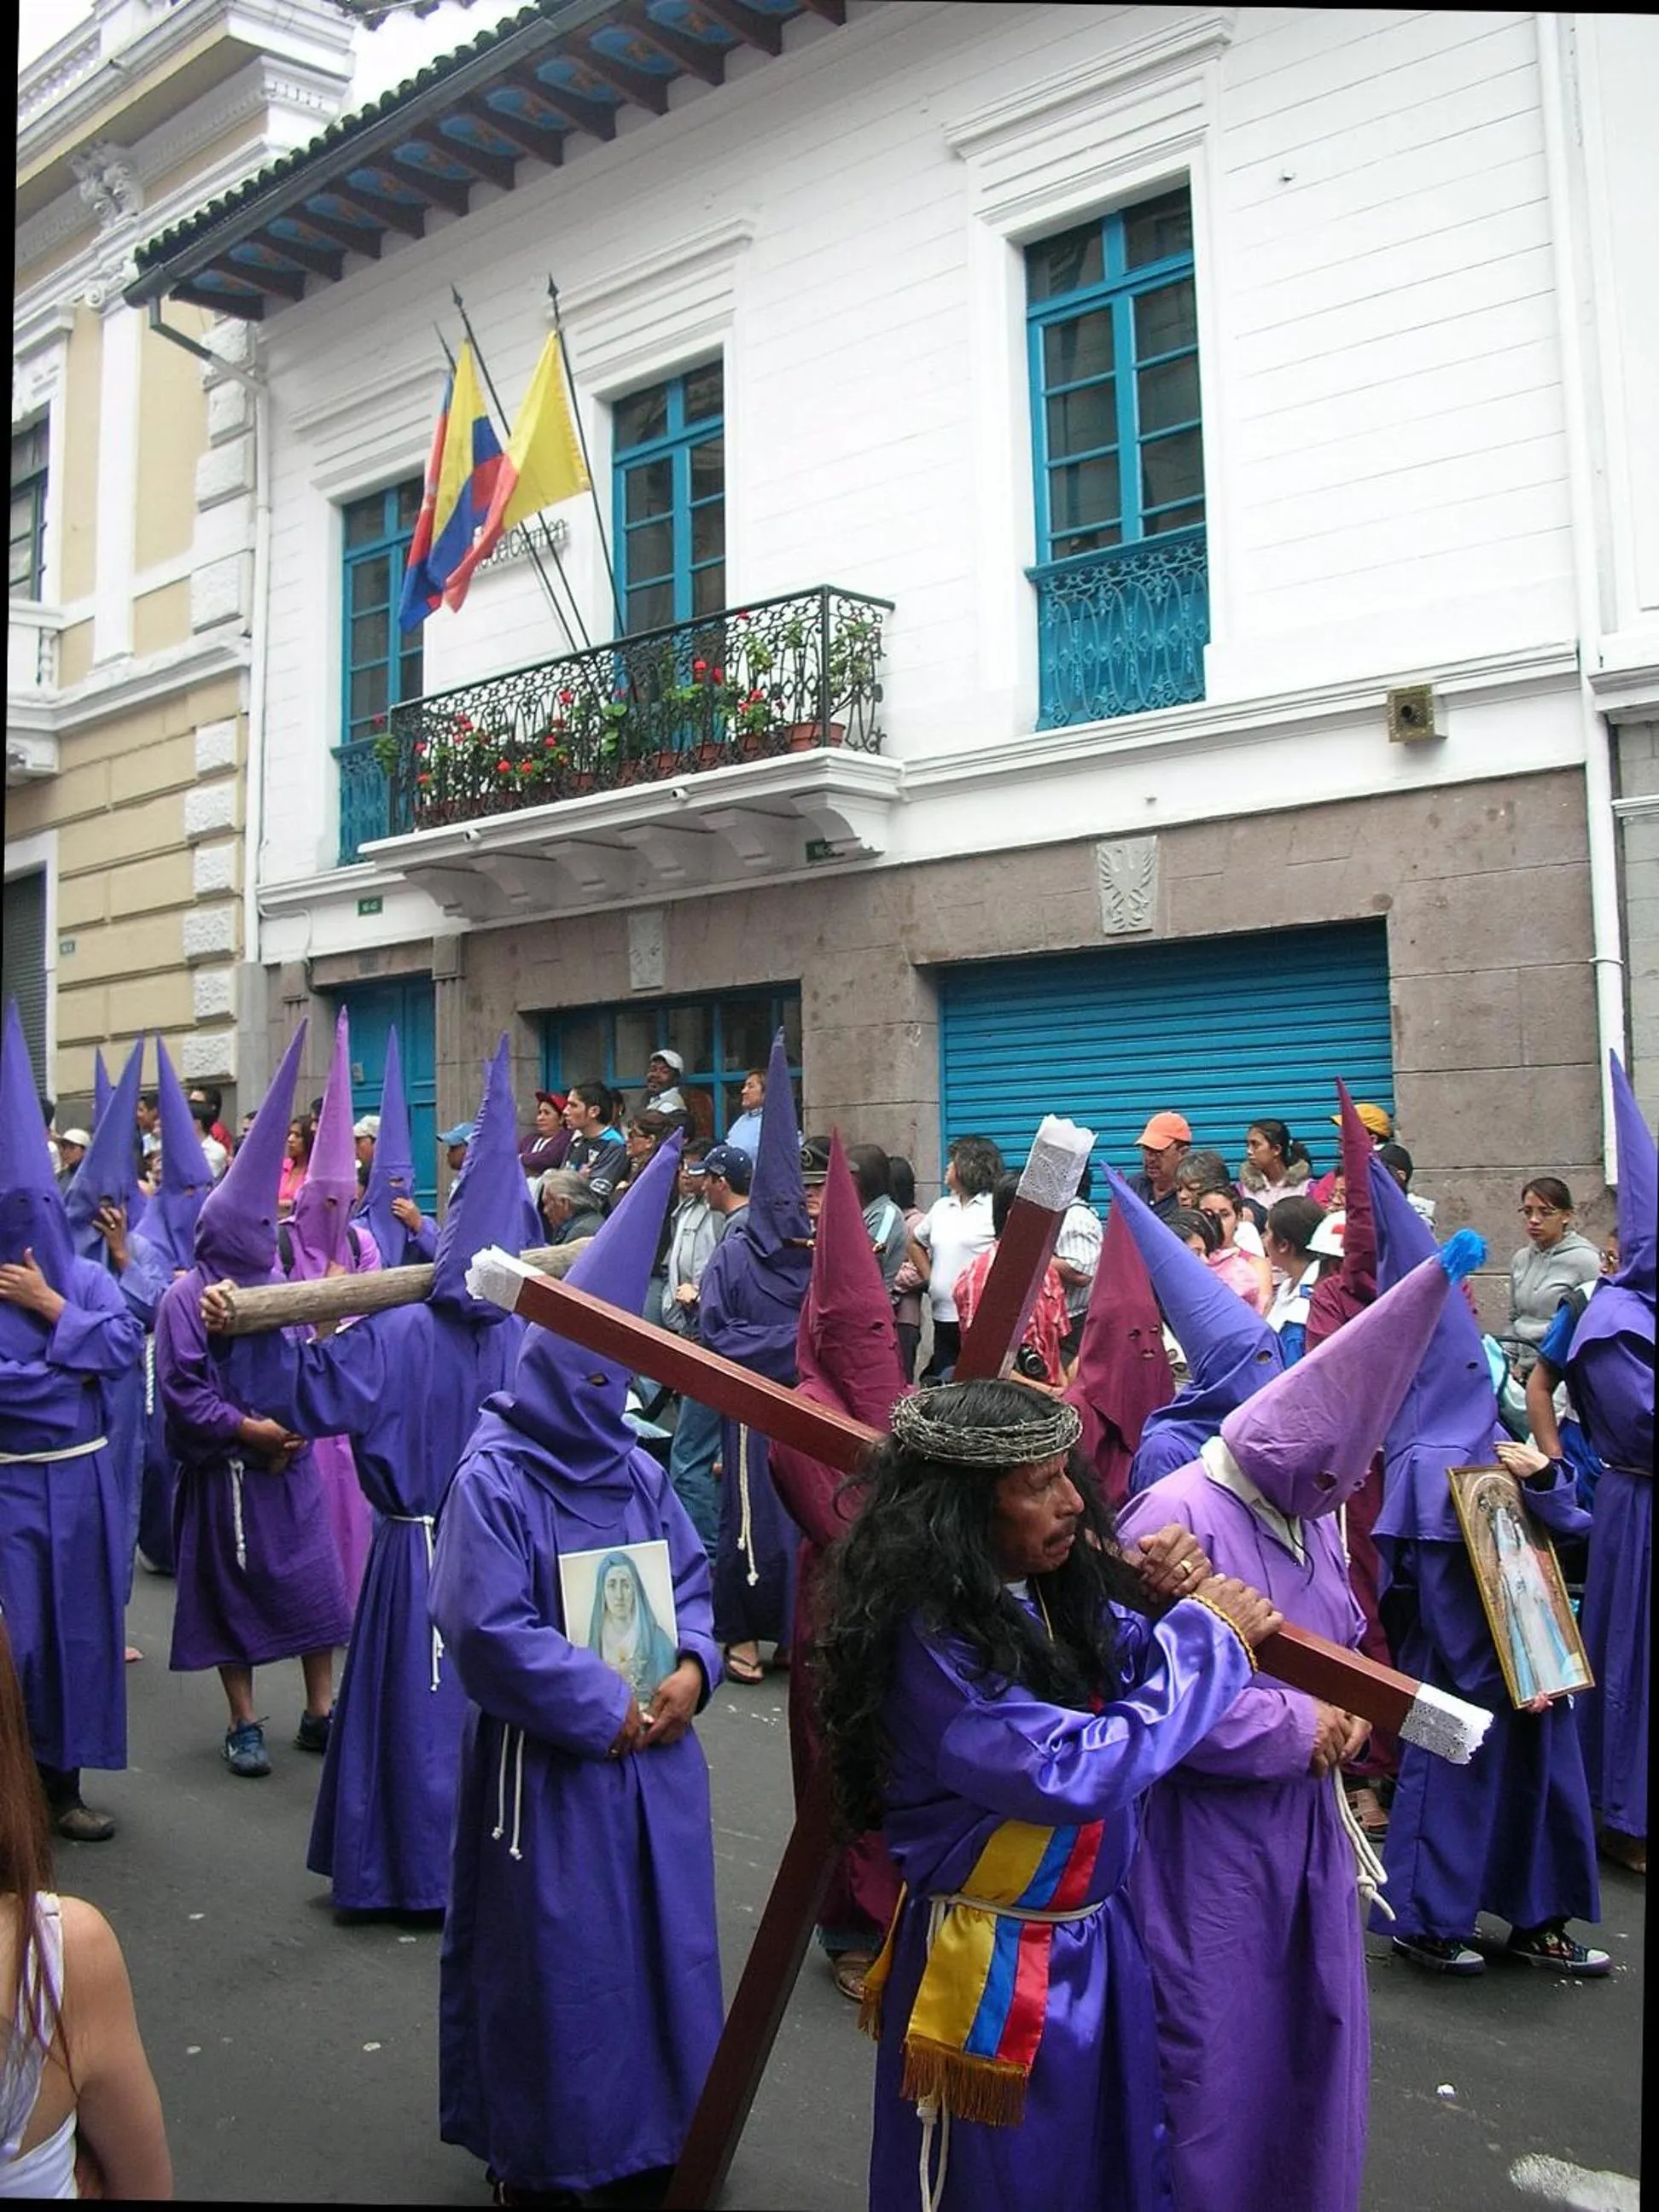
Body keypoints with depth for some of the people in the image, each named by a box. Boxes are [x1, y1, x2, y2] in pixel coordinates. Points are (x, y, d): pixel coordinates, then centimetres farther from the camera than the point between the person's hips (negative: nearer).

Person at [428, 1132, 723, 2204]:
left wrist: (691, 1671, -10)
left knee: (663, 1940, 16)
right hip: (550, 1765, -6)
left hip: (654, 1752, 6)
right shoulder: (492, 1480, -14)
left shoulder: (635, 1469, 4)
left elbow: (692, 1579, 9)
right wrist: (606, 1710, -17)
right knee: (555, 1958, 7)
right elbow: (490, 1632, -19)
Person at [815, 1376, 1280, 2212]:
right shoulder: (930, 1642, -27)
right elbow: (1077, 1771, -30)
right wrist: (1207, 1633, -22)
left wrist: (1176, 1599, -15)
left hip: (1099, 1944, 7)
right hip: (990, 1971, -7)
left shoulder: (1060, 1587, -5)